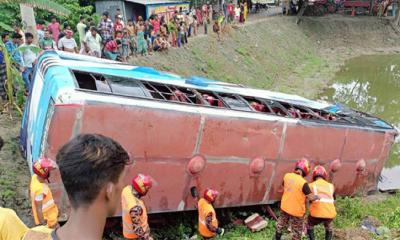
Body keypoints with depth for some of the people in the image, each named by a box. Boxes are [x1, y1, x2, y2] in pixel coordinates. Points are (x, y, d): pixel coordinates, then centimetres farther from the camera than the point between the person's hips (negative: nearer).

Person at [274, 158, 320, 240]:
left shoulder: (287, 176, -10)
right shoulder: (303, 182, -27)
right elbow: (311, 197, -23)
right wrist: (317, 196, -3)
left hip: (284, 207, 5)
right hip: (296, 211, -5)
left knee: (280, 225, 28)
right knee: (297, 232, 16)